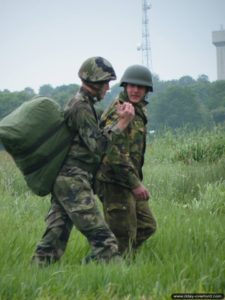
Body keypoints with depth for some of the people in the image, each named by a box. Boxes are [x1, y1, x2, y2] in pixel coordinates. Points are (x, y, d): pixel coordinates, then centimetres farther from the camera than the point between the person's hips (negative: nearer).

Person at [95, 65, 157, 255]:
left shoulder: (139, 111, 14)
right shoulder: (118, 113, -17)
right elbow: (116, 153, -24)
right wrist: (135, 183, -23)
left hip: (129, 181, 10)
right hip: (115, 182, -10)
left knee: (147, 226, 16)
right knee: (124, 234, -5)